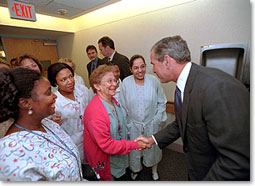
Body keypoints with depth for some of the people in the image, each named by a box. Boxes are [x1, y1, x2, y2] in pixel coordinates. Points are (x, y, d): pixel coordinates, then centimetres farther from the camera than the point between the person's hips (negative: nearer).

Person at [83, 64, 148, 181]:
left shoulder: (113, 101, -3)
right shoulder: (94, 111, -32)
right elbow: (106, 145, -28)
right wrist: (135, 145, -23)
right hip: (105, 163, -7)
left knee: (122, 177, 27)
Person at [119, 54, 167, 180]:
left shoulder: (154, 81, -12)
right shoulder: (125, 83, -12)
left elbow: (161, 102, -2)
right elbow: (122, 106, -4)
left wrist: (157, 120, -5)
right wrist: (125, 125, -1)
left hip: (151, 124, 0)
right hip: (133, 124, 0)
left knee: (152, 148, 22)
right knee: (134, 149, 20)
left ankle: (154, 169, 54)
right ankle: (136, 168, 54)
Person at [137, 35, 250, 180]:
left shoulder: (218, 88, -33)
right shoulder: (185, 85, -5)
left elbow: (238, 162, -31)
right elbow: (181, 123, 6)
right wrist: (153, 139, 2)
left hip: (215, 174, -6)